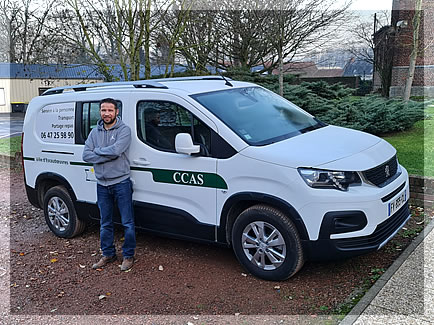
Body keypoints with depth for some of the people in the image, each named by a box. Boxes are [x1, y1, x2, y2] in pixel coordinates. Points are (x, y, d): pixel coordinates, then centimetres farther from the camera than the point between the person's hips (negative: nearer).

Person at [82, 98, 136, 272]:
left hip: (121, 182, -5)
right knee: (105, 223, 15)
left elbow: (116, 150, -23)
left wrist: (97, 150, -8)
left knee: (127, 223, 2)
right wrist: (108, 156, -13)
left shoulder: (124, 130, -7)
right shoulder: (95, 132, 9)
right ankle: (108, 254, 29)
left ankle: (128, 255, 16)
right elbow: (86, 155, -2)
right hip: (102, 184, 5)